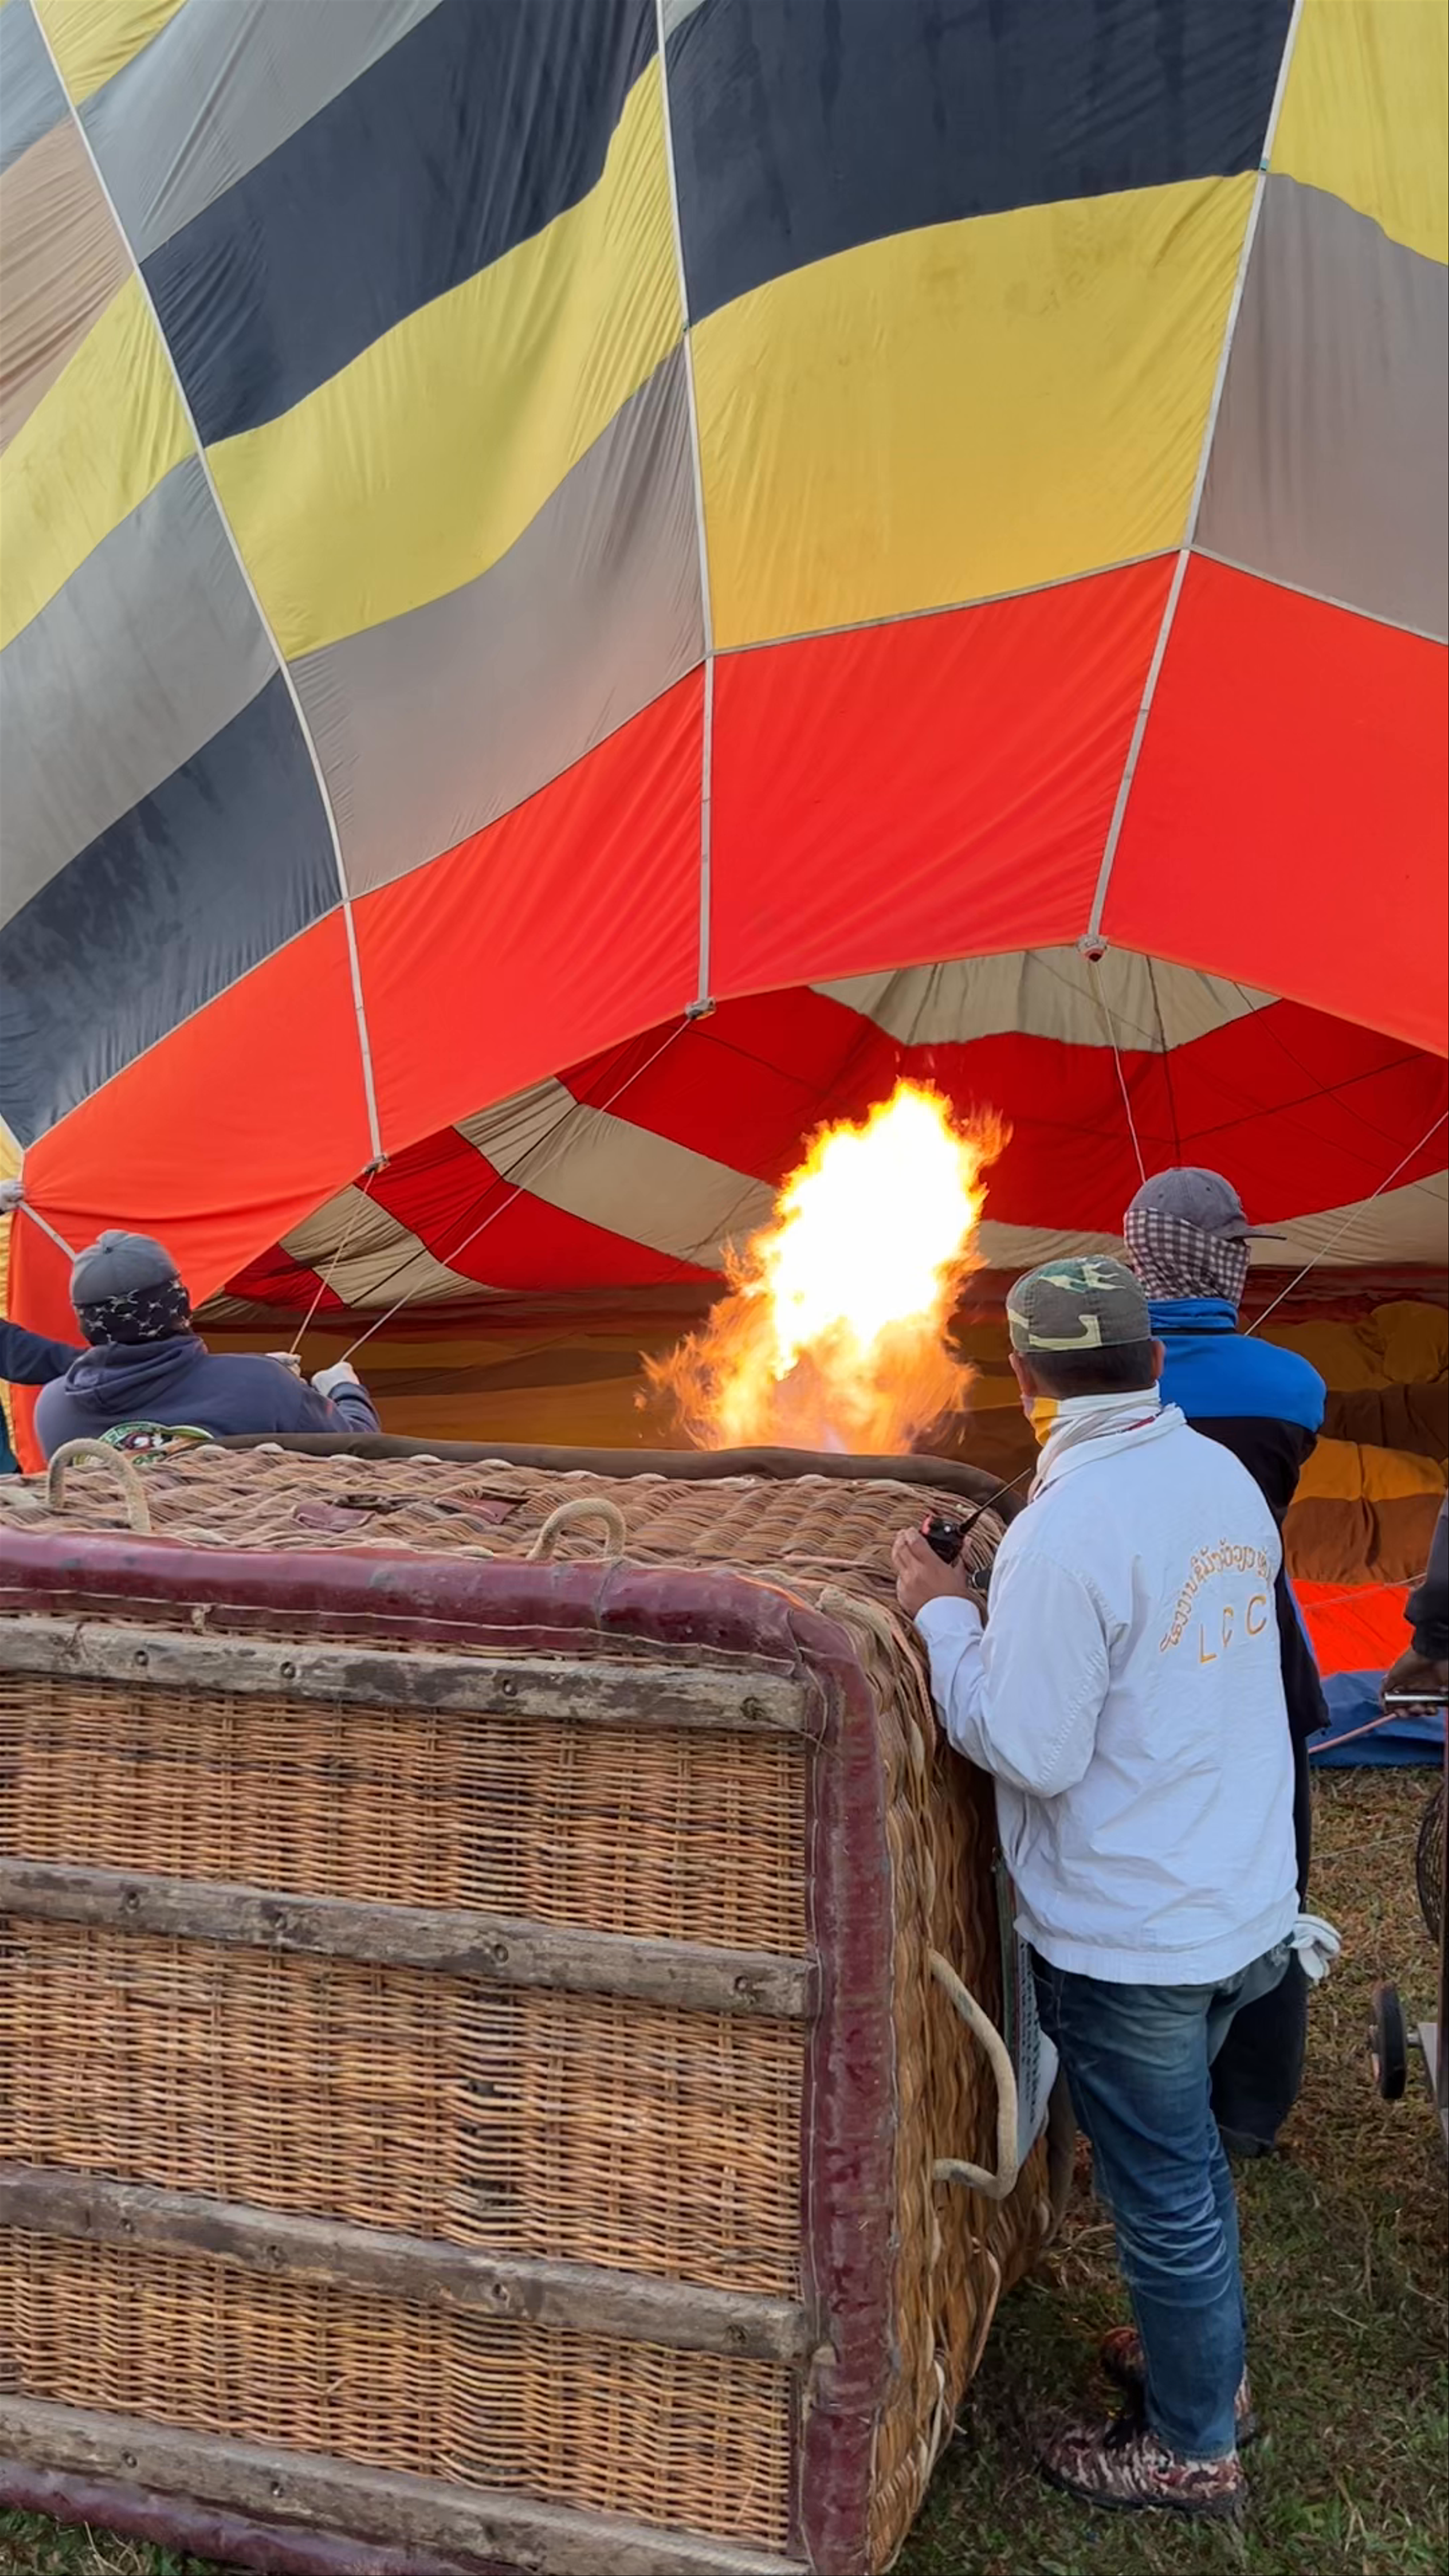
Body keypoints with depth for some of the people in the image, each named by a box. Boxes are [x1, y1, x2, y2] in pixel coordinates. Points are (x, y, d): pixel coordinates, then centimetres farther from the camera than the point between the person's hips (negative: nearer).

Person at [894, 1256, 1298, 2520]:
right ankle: (1208, 2363, 45)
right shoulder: (1226, 1476, 0)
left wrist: (944, 1615, -12)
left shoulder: (1069, 1529, -26)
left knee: (1164, 2191, 12)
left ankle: (1193, 2448, 31)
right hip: (1250, 1898, 8)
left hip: (1133, 1934, -8)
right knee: (1187, 2153, 27)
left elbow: (1031, 1750, -23)